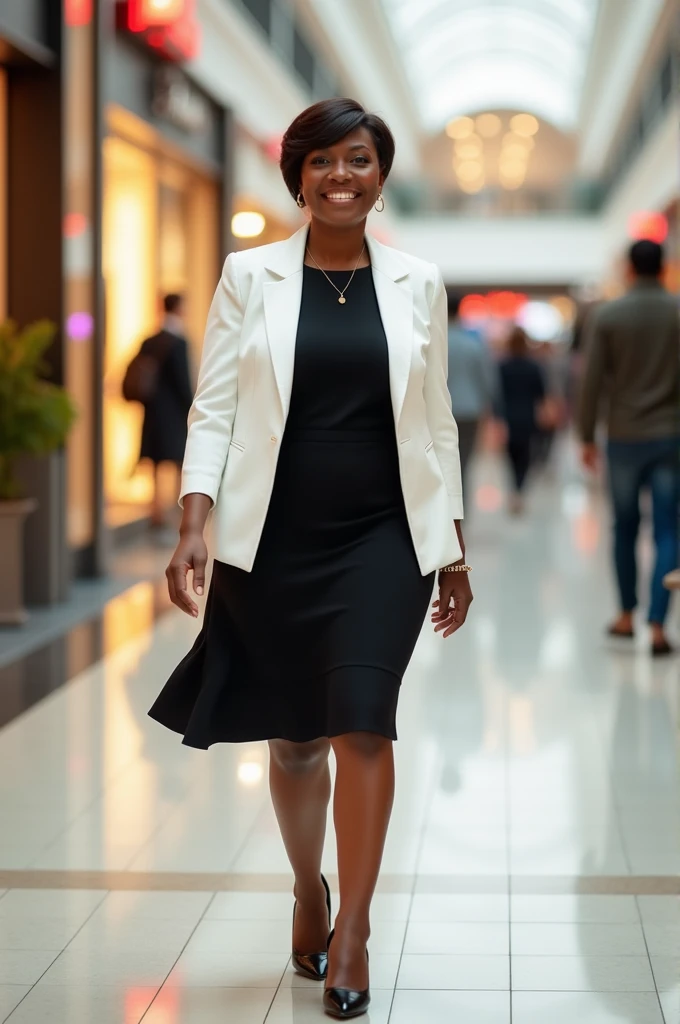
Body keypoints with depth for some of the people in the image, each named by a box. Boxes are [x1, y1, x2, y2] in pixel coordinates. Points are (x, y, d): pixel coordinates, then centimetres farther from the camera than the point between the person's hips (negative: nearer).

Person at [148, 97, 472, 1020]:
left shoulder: (418, 283, 6)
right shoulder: (251, 276, 2)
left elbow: (436, 421, 10)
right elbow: (214, 407, 0)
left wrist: (453, 548, 10)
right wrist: (195, 524, -11)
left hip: (384, 536, 0)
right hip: (274, 539, 0)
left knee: (362, 719, -14)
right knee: (294, 735, 9)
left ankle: (353, 928, -3)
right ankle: (308, 892, 33)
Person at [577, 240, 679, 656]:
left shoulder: (606, 316, -3)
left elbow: (592, 381, -5)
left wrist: (588, 437, 3)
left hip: (623, 437, 1)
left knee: (625, 528, 15)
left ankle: (627, 615, 23)